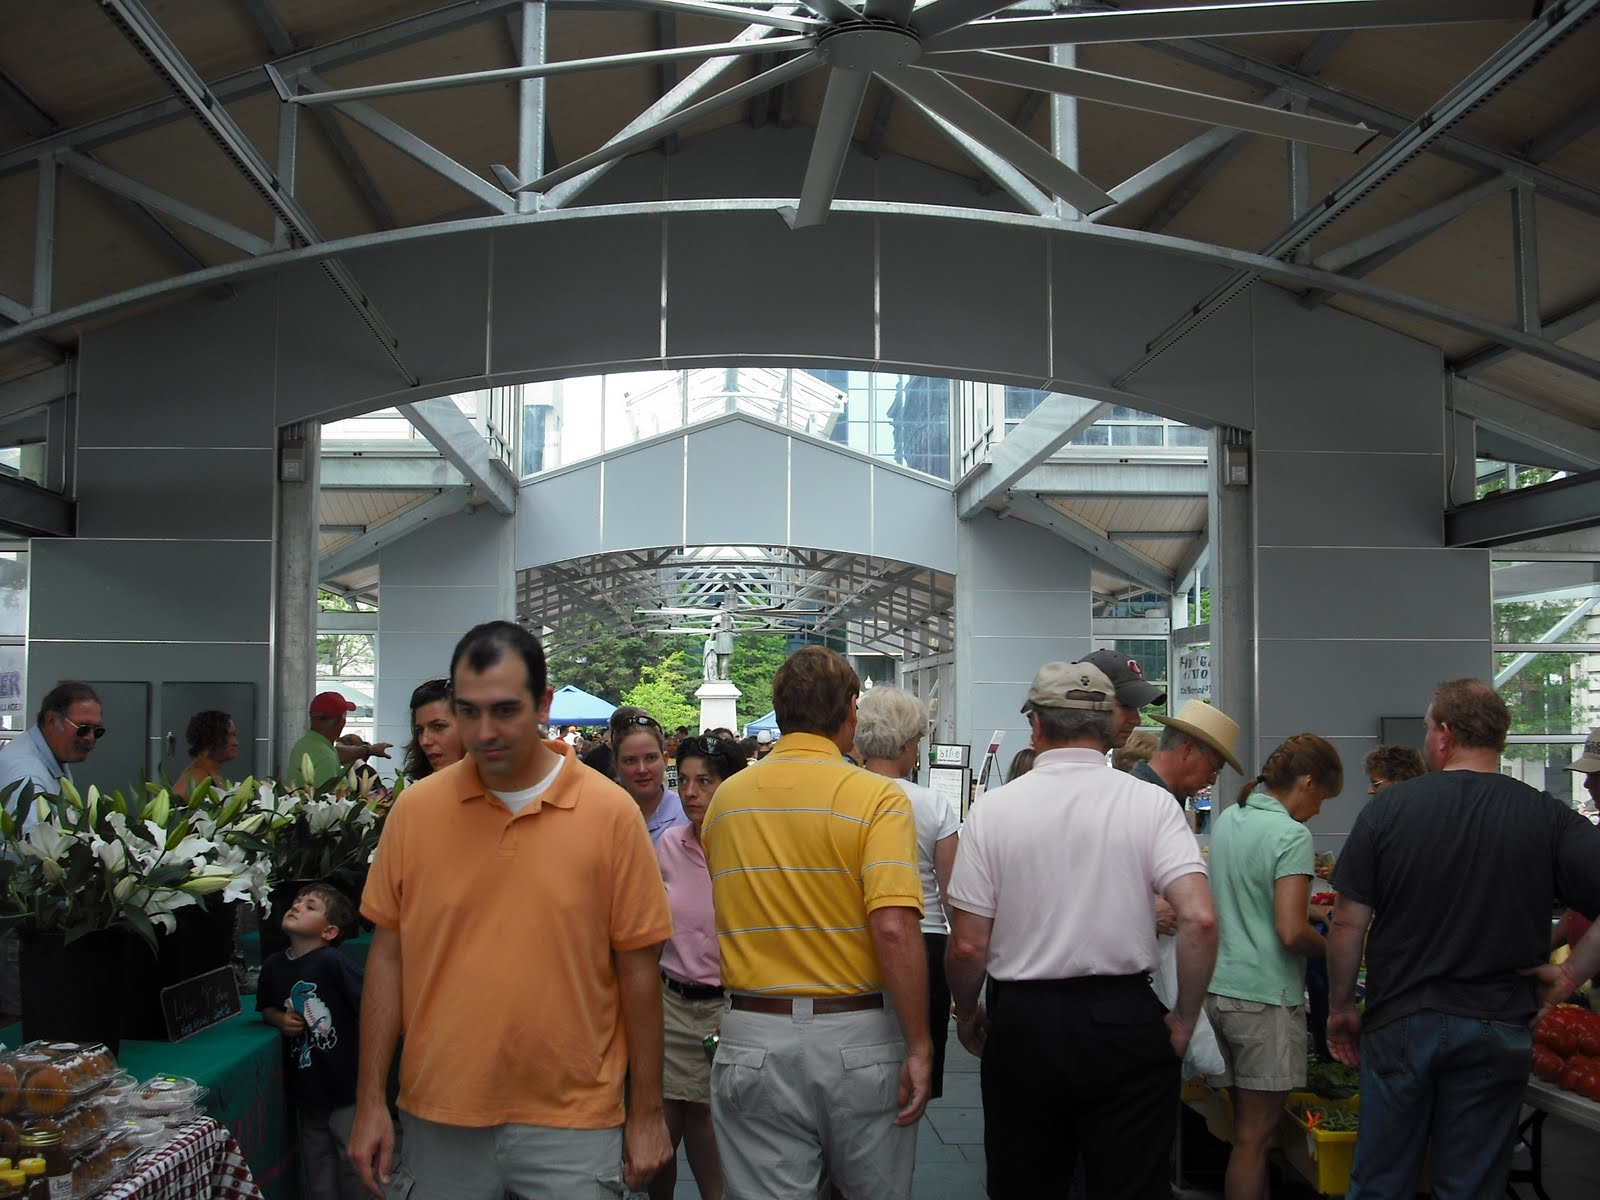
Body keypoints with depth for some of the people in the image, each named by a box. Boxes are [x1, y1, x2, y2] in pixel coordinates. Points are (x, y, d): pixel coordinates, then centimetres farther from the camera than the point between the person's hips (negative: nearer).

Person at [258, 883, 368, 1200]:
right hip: (304, 1087, 5)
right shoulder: (273, 965, 1)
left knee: (352, 1159, 5)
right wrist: (280, 1020, -2)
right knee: (317, 1162, 17)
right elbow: (266, 1007, 19)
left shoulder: (333, 961, -18)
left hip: (345, 1082, -5)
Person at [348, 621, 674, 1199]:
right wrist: (370, 1100, 3)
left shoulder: (611, 812, -7)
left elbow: (637, 967, -3)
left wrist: (647, 1111, 0)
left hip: (571, 1121, -2)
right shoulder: (415, 809, -2)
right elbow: (387, 955, 4)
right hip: (438, 1119, 2)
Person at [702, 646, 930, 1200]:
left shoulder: (726, 798, 3)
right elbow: (894, 930, -21)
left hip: (753, 1039, 3)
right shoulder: (876, 797, -11)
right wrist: (919, 1045, -14)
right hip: (858, 1037, -2)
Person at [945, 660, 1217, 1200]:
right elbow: (1199, 919, -14)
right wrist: (1184, 1019, 0)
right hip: (1125, 1020, 0)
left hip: (1022, 1022, 1)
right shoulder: (1151, 803, -5)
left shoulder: (992, 810, -5)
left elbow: (968, 944, -6)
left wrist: (967, 1015, 12)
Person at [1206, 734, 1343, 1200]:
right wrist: (1330, 947, -2)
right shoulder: (1291, 835, -15)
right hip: (1265, 996, -8)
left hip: (1219, 986, 8)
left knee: (1246, 1126, 16)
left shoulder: (1228, 820, 10)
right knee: (1254, 1138, -1)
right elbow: (1292, 932, -20)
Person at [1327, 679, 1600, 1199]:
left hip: (1399, 1023, -1)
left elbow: (1349, 925, -6)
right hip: (1497, 1030, 1)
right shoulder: (1547, 817, -5)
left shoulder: (1388, 808, -7)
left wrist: (1340, 1009, 5)